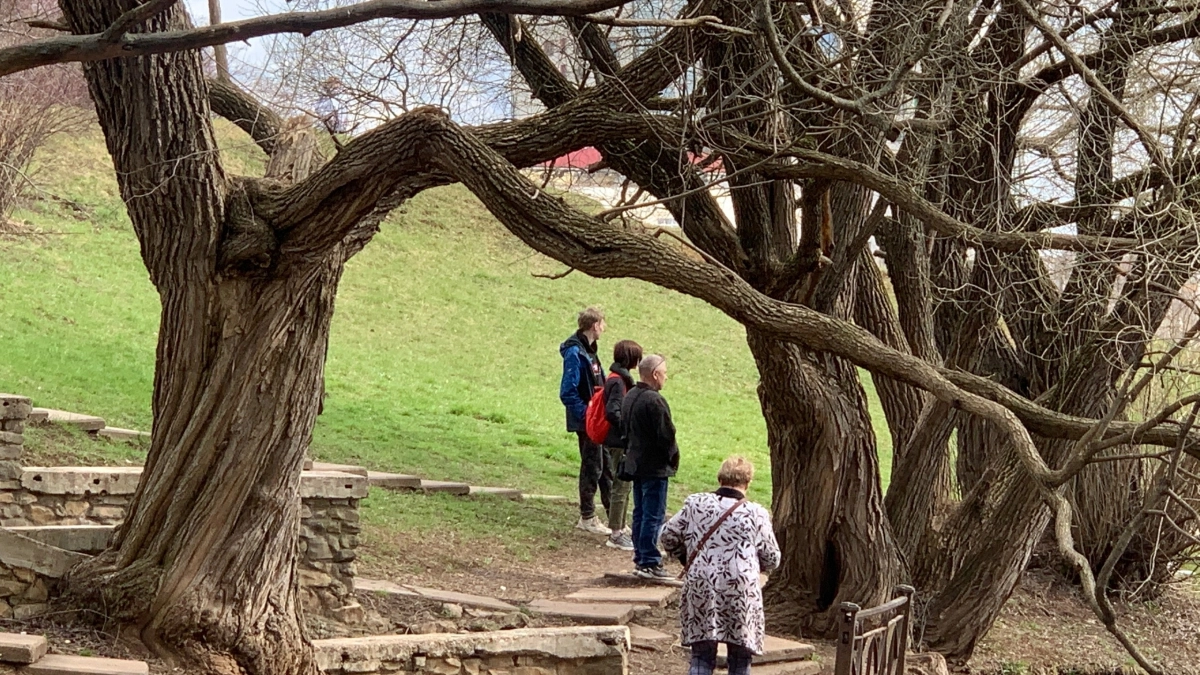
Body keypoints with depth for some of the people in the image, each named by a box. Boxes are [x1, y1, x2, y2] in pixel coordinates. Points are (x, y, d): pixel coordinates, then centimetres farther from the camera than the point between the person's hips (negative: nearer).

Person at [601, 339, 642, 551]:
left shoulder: (620, 378, 12)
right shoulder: (617, 381, -19)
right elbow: (612, 412, -25)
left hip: (622, 443, 10)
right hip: (619, 443, -10)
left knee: (625, 485, 18)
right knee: (621, 486, -4)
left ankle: (620, 528, 28)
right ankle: (616, 534, 1)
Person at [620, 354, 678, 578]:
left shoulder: (629, 398, 9)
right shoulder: (654, 401, -21)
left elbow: (624, 431, 17)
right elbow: (666, 435, -19)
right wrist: (673, 458, -4)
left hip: (635, 464, 9)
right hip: (655, 467, -9)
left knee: (640, 513, 14)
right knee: (653, 515, -6)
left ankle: (640, 558, 19)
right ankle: (649, 563, -5)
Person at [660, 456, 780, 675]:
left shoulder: (695, 504, 1)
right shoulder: (756, 514, -3)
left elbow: (668, 538, 7)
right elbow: (771, 559, 4)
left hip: (700, 590, 2)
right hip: (741, 595, -2)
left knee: (702, 657, 9)